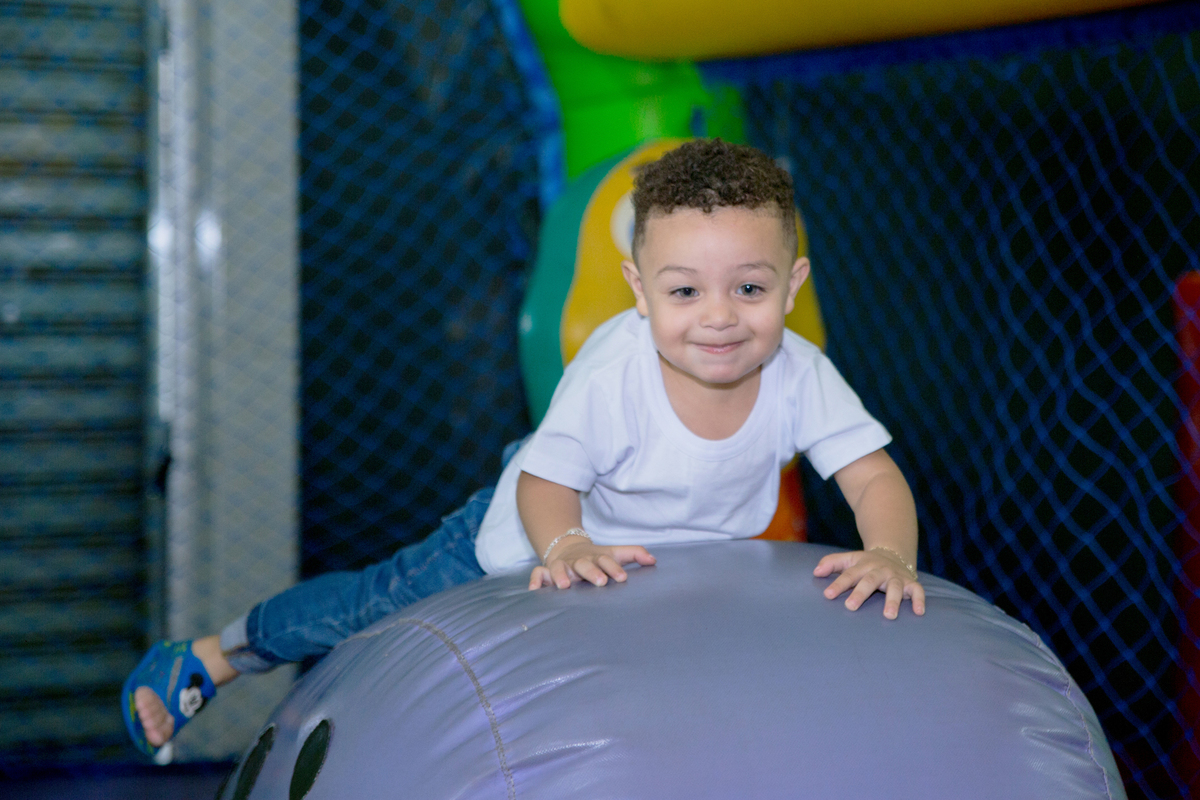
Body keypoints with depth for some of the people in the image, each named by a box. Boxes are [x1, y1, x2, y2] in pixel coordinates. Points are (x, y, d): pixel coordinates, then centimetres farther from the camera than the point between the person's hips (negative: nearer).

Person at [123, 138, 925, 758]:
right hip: (532, 535, -3)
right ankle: (208, 657, 22)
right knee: (388, 599, 2)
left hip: (693, 545, 4)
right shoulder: (612, 370, -38)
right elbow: (547, 482, -32)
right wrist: (567, 548, -55)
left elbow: (875, 477, -30)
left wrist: (892, 554, -52)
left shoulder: (799, 374, -30)